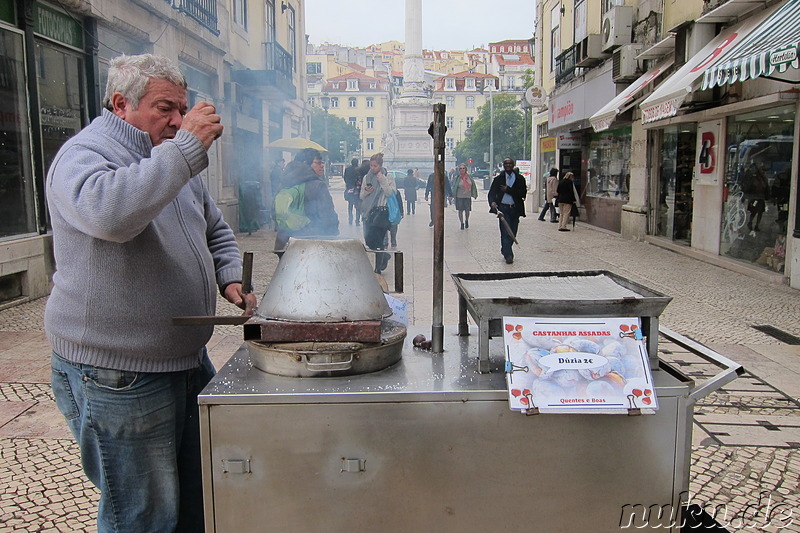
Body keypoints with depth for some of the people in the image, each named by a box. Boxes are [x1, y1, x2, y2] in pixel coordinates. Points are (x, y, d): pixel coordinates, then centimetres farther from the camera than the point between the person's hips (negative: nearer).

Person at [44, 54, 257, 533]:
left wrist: (231, 279, 5)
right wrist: (187, 147, -31)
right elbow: (109, 213, -36)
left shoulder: (173, 161, 15)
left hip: (189, 361, 8)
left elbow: (216, 231, 23)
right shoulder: (83, 155, -12)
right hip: (117, 376, -8)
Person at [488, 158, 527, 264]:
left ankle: (505, 251, 29)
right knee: (505, 232, -12)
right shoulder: (498, 179, 5)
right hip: (503, 208, -2)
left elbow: (523, 193, -4)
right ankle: (508, 255, -13)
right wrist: (492, 202, -19)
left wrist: (508, 190, -11)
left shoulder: (520, 179, 6)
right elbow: (492, 193, 2)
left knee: (512, 232, 9)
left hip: (515, 209, 2)